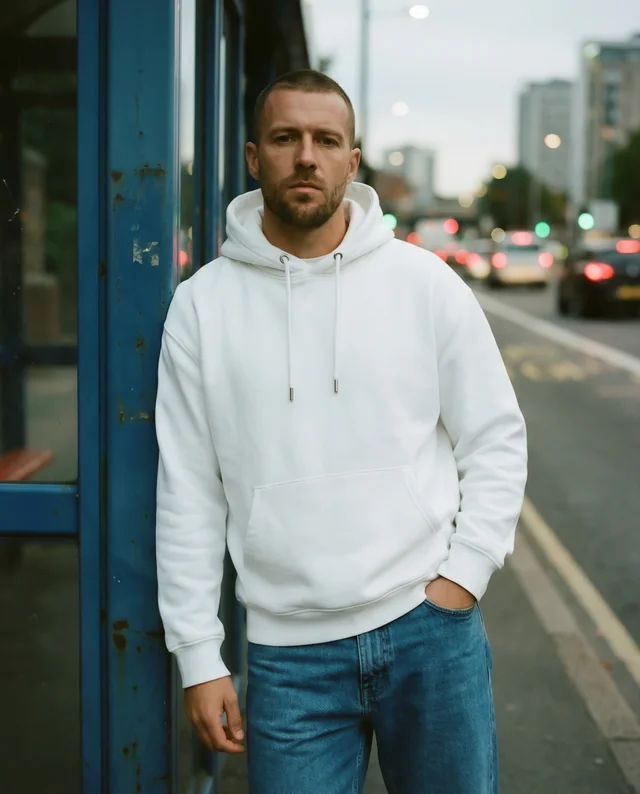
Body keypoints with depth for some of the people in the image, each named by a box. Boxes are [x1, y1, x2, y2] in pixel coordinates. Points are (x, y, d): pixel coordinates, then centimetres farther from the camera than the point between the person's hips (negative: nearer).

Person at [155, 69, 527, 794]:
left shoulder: (426, 282, -1)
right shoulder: (201, 304, -1)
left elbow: (496, 439, 5)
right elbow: (188, 490, 0)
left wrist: (464, 574, -4)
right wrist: (198, 657, 0)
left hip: (431, 628, 1)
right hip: (287, 653, 0)